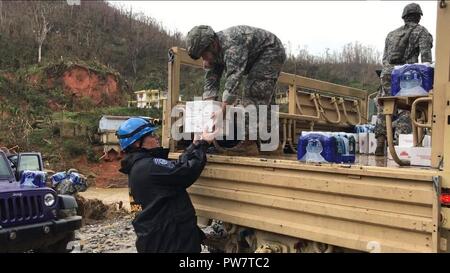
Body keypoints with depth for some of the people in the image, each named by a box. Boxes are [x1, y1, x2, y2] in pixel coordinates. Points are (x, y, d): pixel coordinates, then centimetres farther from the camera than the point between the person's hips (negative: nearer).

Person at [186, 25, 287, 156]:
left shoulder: (232, 45, -37)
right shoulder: (214, 51, -8)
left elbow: (233, 79, -43)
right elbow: (211, 80, -8)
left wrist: (221, 112, -44)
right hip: (258, 58, 10)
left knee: (253, 93, -20)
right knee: (265, 99, 13)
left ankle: (249, 143, -22)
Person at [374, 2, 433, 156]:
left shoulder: (392, 34, 24)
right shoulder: (421, 31, 9)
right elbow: (425, 55, -4)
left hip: (387, 74, 5)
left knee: (384, 109, 7)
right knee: (405, 110, -4)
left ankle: (380, 145, 6)